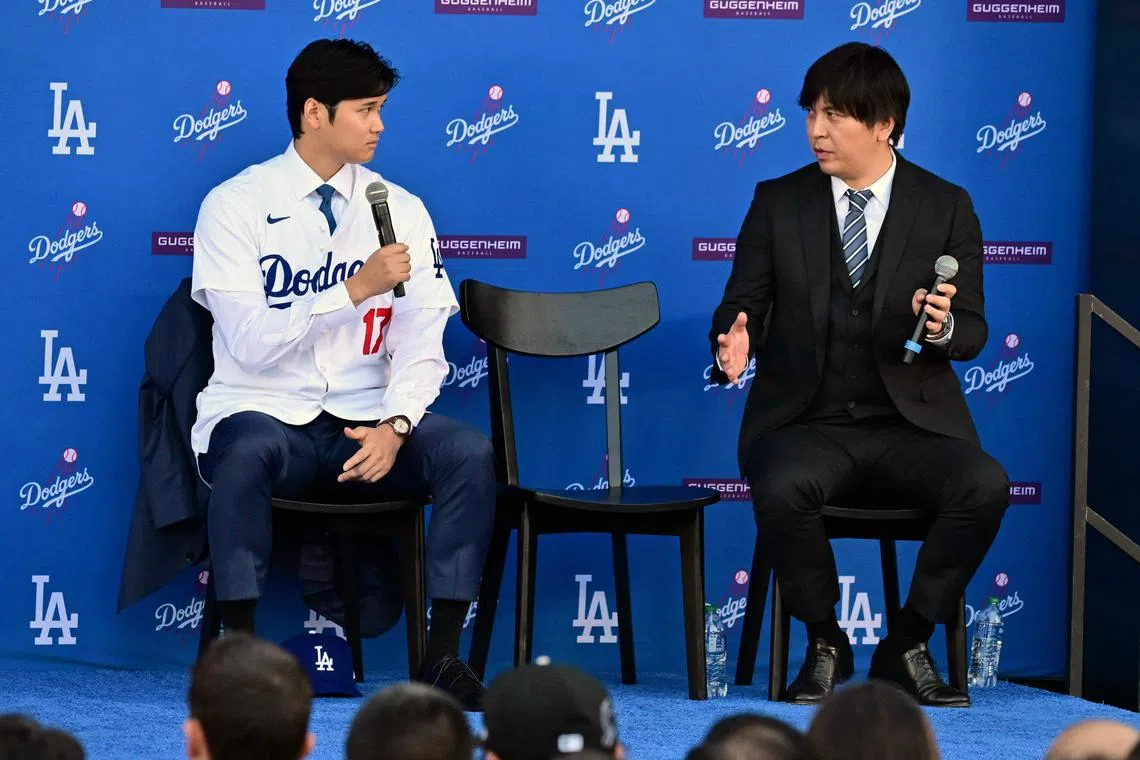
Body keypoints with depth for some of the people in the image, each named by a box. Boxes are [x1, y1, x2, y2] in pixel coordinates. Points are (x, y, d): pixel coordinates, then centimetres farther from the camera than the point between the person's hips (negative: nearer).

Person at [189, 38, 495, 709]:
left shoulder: (400, 210, 7)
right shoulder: (237, 206, -3)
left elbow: (421, 345, 0)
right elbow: (251, 344, -13)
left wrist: (395, 426, -20)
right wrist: (356, 289, -23)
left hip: (367, 422, 3)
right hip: (267, 414, -3)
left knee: (470, 452, -25)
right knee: (248, 451, -38)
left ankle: (444, 654, -18)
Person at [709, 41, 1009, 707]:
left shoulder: (947, 207, 6)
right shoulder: (779, 203, 8)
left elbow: (972, 333, 3)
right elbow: (742, 305, 7)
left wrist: (942, 326, -21)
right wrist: (735, 342, -17)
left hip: (911, 425, 0)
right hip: (806, 423, 0)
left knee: (985, 487, -30)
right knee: (781, 488, -35)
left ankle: (908, 646, -9)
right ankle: (825, 646, -10)